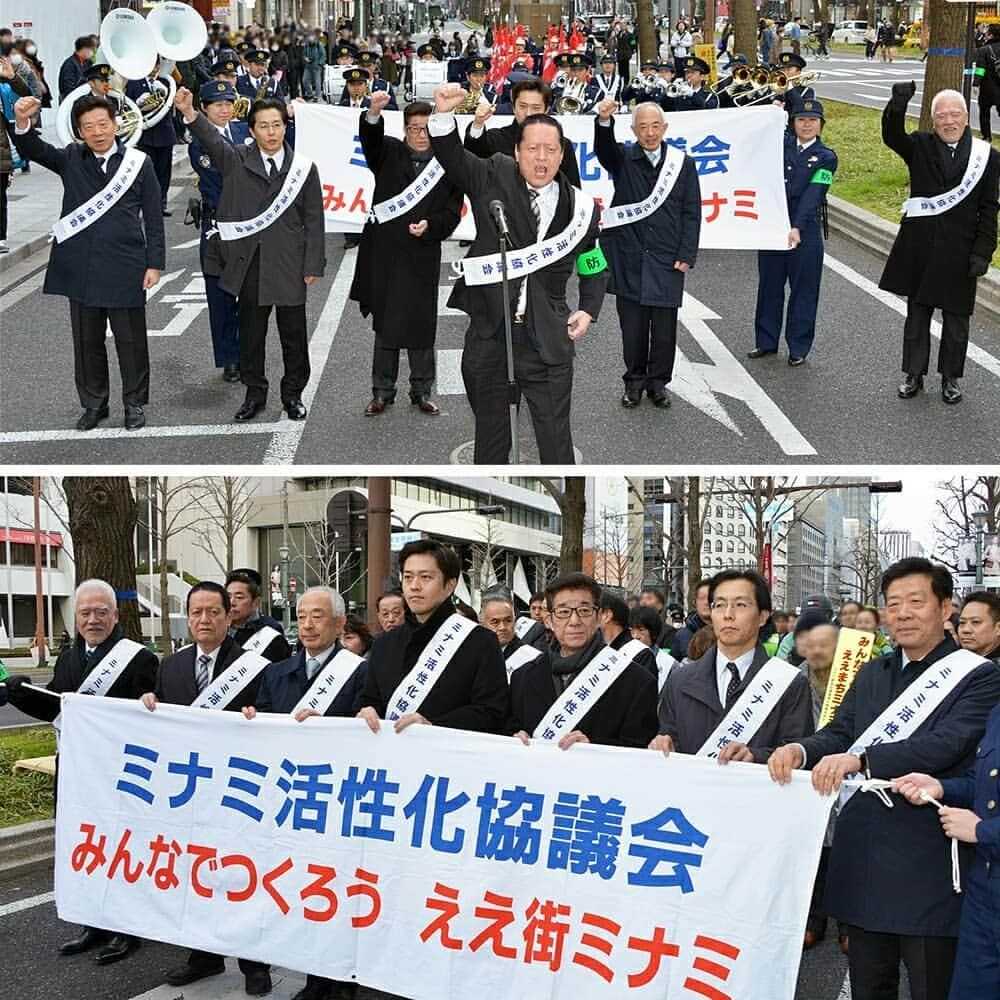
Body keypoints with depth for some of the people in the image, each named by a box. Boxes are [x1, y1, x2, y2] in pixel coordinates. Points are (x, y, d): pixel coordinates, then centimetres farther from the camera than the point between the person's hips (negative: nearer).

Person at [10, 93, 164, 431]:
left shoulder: (138, 162, 1)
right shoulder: (71, 159, 6)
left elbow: (153, 218, 1)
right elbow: (34, 150, -10)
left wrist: (154, 264, -4)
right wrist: (22, 122, -31)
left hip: (125, 269, -2)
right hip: (80, 268, 2)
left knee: (131, 339, 6)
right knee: (87, 340, 11)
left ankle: (135, 403, 21)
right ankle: (94, 403, 25)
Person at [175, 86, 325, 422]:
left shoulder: (303, 168, 2)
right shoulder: (237, 161, 3)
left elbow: (313, 220, 2)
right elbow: (212, 140, -16)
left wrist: (313, 266, -2)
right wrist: (189, 113, -35)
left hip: (289, 264, 0)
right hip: (249, 262, 1)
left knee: (293, 333, 7)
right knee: (251, 331, 9)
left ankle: (293, 394, 22)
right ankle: (255, 392, 23)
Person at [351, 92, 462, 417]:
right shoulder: (389, 153, 6)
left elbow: (452, 213, 2)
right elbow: (370, 139, -16)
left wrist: (430, 225, -17)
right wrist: (373, 114, -36)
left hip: (422, 257, -1)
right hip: (384, 253, 1)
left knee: (421, 327, 5)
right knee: (384, 325, 9)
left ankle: (421, 392, 18)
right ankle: (382, 391, 19)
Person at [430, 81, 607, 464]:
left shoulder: (579, 207, 2)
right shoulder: (494, 179, -1)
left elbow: (595, 268, 16)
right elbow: (452, 157, -15)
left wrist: (588, 310, 2)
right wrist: (444, 114, -34)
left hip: (548, 342, 0)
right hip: (488, 335, 0)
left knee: (556, 441, 2)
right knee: (490, 439, 14)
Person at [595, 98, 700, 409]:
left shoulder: (683, 164, 6)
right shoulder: (623, 159, 4)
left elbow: (691, 214, 5)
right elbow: (604, 148, -19)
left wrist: (686, 256, -3)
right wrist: (604, 121, -41)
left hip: (667, 262, 0)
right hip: (628, 259, 0)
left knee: (664, 330, 5)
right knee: (632, 328, 6)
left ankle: (658, 382, 21)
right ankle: (634, 381, 22)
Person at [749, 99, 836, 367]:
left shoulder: (826, 157, -2)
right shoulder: (781, 143, 7)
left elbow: (813, 195, -12)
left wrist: (797, 228, -23)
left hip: (805, 229, -3)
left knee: (803, 289, 4)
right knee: (769, 285, 11)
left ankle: (798, 347, 14)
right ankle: (766, 341, 24)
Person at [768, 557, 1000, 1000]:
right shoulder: (873, 673, 15)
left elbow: (946, 743, -21)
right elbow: (839, 733, 5)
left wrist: (859, 758, -33)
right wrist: (800, 750, -18)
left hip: (927, 869, -6)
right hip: (864, 861, 6)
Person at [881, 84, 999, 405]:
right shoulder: (920, 147, 0)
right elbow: (892, 136, -22)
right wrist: (897, 106, -42)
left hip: (959, 255, -1)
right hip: (919, 251, 1)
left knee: (956, 320, 10)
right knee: (916, 315, 12)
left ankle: (951, 378, 25)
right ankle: (913, 374, 26)